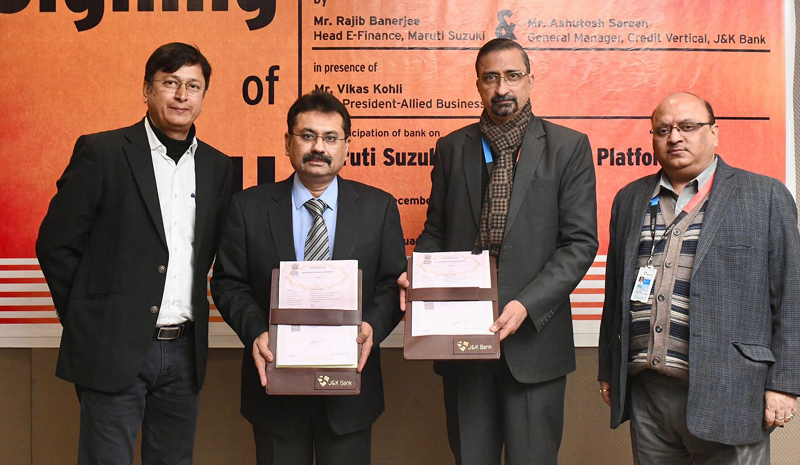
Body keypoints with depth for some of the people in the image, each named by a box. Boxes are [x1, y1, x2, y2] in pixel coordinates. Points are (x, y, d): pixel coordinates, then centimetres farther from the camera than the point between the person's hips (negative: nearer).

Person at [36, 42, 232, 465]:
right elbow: (55, 244, -3)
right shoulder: (100, 152, -5)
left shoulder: (218, 167, 8)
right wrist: (85, 320, -1)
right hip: (115, 348, -4)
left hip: (184, 351, 5)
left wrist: (193, 313, 9)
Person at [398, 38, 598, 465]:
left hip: (533, 338, -2)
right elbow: (435, 230, 14)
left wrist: (526, 306, -17)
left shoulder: (568, 147, 1)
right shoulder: (451, 148, 10)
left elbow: (580, 242, -5)